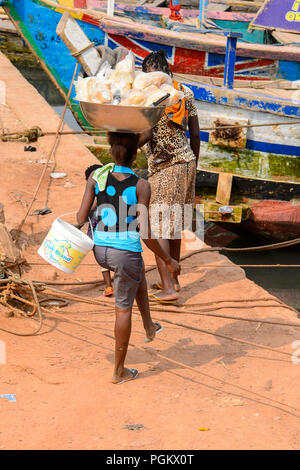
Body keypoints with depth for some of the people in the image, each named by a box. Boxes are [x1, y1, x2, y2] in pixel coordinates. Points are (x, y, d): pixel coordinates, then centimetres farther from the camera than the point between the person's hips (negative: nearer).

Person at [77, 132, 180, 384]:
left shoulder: (97, 177, -7)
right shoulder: (141, 186, -17)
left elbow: (81, 218, -5)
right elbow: (145, 235, -18)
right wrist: (169, 261, -5)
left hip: (100, 250, 4)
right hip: (126, 253, -4)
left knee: (139, 272, 36)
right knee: (123, 309, 14)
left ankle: (149, 325, 40)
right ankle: (119, 371, 27)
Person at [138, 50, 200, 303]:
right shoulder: (185, 93, 8)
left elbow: (146, 133, -22)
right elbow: (195, 134, 12)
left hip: (164, 168, -7)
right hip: (186, 161, 7)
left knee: (158, 227, -4)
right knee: (175, 224, 18)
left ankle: (168, 287, -8)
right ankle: (173, 279, 27)